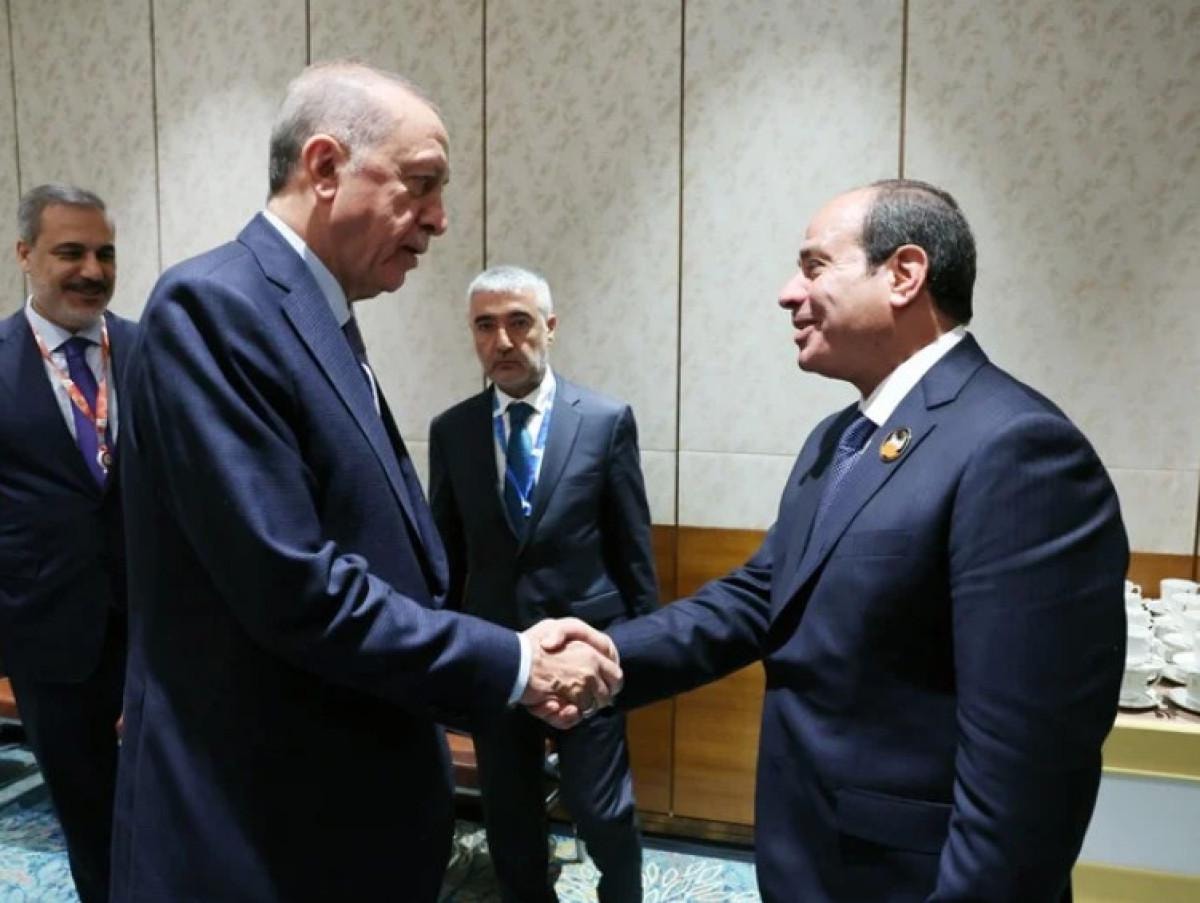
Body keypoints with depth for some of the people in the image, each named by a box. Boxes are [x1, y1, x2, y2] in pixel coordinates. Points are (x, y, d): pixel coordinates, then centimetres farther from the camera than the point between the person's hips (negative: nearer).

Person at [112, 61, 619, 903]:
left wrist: (513, 657, 0)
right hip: (259, 829, -8)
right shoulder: (214, 305, -20)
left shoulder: (327, 322, 8)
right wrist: (512, 664, -17)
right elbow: (295, 589, -26)